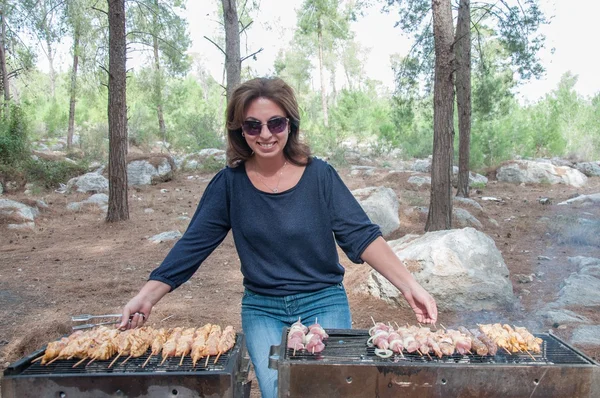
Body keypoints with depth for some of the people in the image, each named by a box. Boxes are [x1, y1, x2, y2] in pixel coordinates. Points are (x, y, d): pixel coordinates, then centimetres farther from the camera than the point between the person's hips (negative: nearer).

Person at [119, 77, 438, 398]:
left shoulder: (319, 174, -9)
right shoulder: (229, 182, -5)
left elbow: (361, 235, -10)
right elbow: (193, 245, -5)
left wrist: (409, 286, -19)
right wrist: (146, 297, -14)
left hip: (324, 304, -1)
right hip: (262, 310, 1)